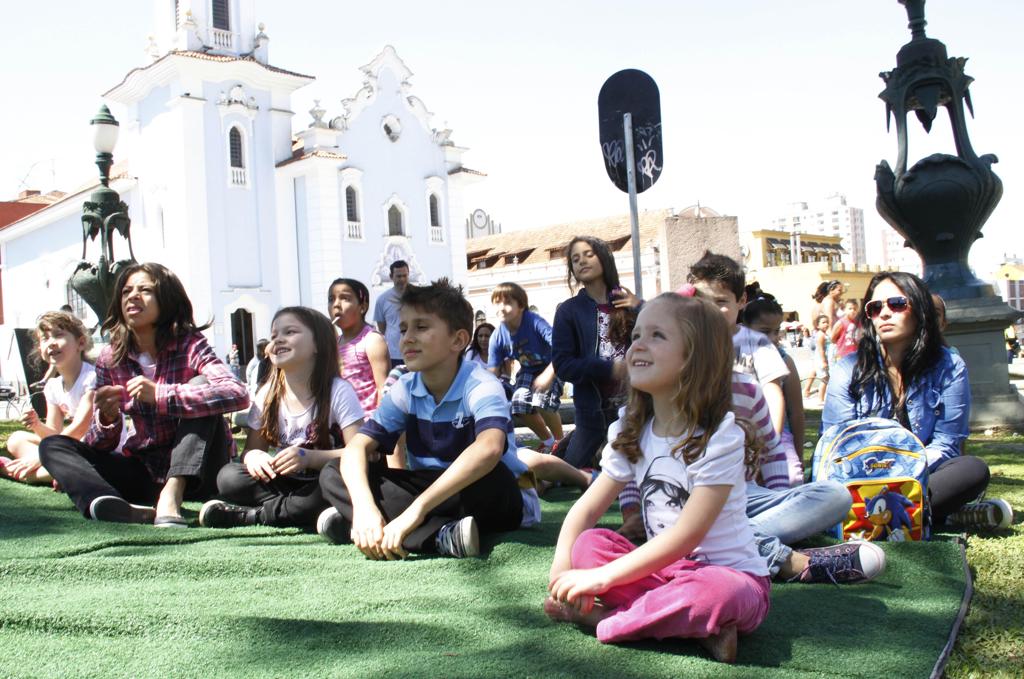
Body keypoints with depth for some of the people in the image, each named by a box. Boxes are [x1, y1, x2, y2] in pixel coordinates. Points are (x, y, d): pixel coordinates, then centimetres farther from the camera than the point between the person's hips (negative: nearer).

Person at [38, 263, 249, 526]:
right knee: (52, 445, -12)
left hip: (193, 472, -4)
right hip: (145, 472, 4)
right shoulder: (110, 359, 1)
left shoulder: (189, 345, -10)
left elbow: (237, 394, -30)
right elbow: (101, 446, 3)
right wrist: (107, 419, -21)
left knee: (200, 384, -24)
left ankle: (171, 495, -39)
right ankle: (121, 508, -44)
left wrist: (159, 395, -35)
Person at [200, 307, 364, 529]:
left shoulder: (338, 391, -10)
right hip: (285, 484, 4)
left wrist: (309, 458, -28)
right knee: (229, 477, -18)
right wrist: (253, 457, -16)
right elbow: (251, 448, 9)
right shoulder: (267, 395, 4)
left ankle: (251, 516, -21)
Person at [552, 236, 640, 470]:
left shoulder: (627, 303, 4)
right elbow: (562, 365, -8)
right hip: (593, 410, -2)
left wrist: (641, 310, -13)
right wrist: (611, 369, -15)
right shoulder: (569, 310, 0)